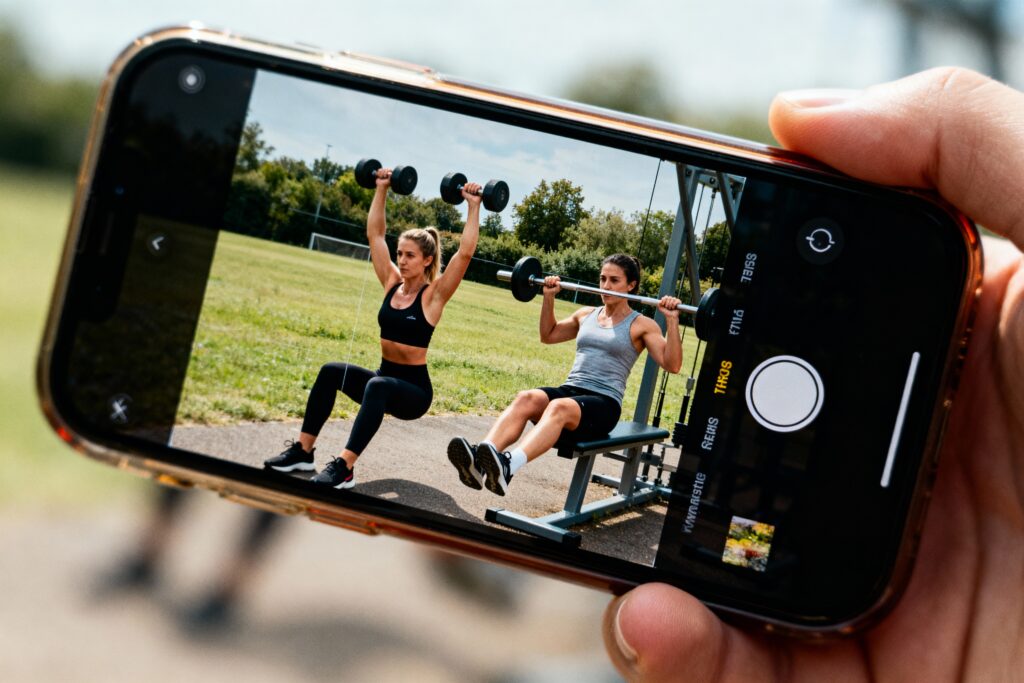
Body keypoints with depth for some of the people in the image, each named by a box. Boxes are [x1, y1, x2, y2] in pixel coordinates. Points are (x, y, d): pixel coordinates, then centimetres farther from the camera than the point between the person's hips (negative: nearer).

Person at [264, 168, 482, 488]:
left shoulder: (434, 294, -9)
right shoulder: (392, 283, 5)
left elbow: (465, 252, -19)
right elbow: (375, 234, 9)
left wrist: (473, 206, -19)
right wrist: (381, 189, 9)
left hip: (414, 389, -6)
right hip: (384, 378, 6)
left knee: (378, 386, -37)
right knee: (331, 371, -18)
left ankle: (345, 467, -42)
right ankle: (303, 450, -15)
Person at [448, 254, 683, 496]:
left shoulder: (642, 326, 6)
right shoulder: (587, 315, 22)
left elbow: (671, 364, -5)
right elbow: (548, 335, 37)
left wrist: (672, 320, -14)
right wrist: (549, 296, 27)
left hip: (604, 403, -5)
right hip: (569, 390, 5)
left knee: (559, 407, -40)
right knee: (525, 399, -30)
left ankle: (508, 467, -63)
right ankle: (478, 459, -53)